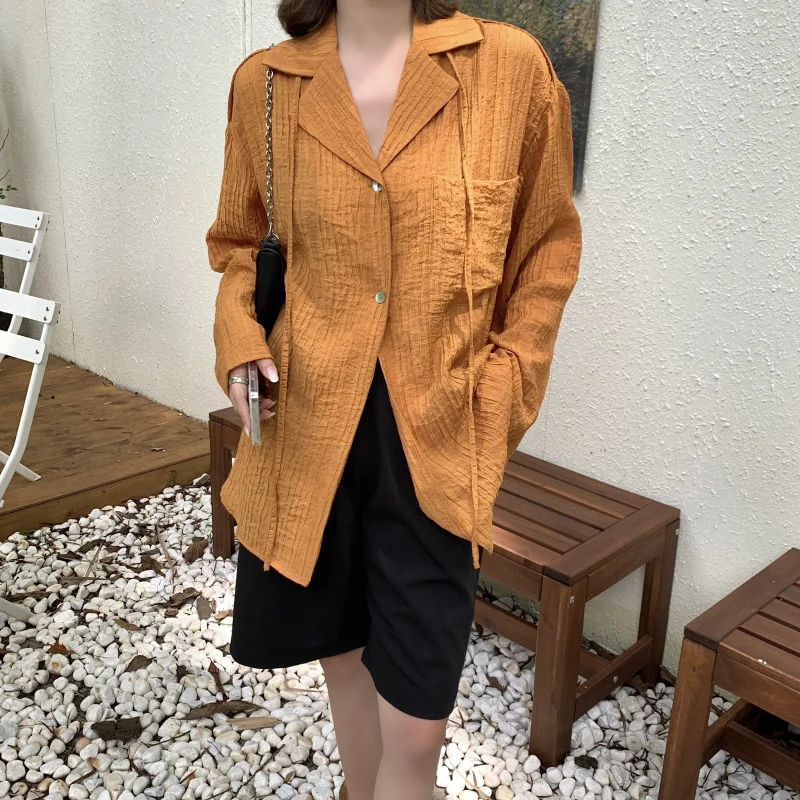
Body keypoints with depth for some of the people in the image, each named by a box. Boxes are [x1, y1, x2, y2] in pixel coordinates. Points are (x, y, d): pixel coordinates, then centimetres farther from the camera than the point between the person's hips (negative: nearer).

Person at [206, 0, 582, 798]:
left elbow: (548, 251, 4)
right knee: (342, 651, 23)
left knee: (415, 724, 3)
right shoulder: (263, 83, 1)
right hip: (307, 429, 3)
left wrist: (501, 391, -4)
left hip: (436, 440, -2)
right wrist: (241, 345, -4)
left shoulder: (511, 67, -5)